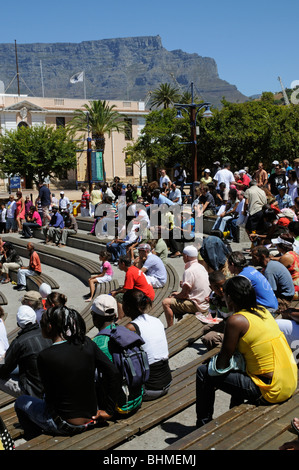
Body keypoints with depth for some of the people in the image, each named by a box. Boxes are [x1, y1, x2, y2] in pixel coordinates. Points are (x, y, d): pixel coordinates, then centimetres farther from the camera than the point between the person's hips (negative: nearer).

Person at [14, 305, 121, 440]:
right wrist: (108, 410, 0)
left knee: (21, 401, 22)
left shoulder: (45, 356, -20)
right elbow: (114, 374, -7)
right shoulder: (86, 343, -7)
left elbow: (50, 397, -11)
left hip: (66, 426, -5)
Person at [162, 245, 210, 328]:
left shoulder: (189, 271, -20)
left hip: (197, 306, -10)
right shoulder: (201, 267, 9)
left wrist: (175, 295, -1)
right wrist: (184, 284, 10)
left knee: (166, 302, -11)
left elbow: (184, 294, -19)